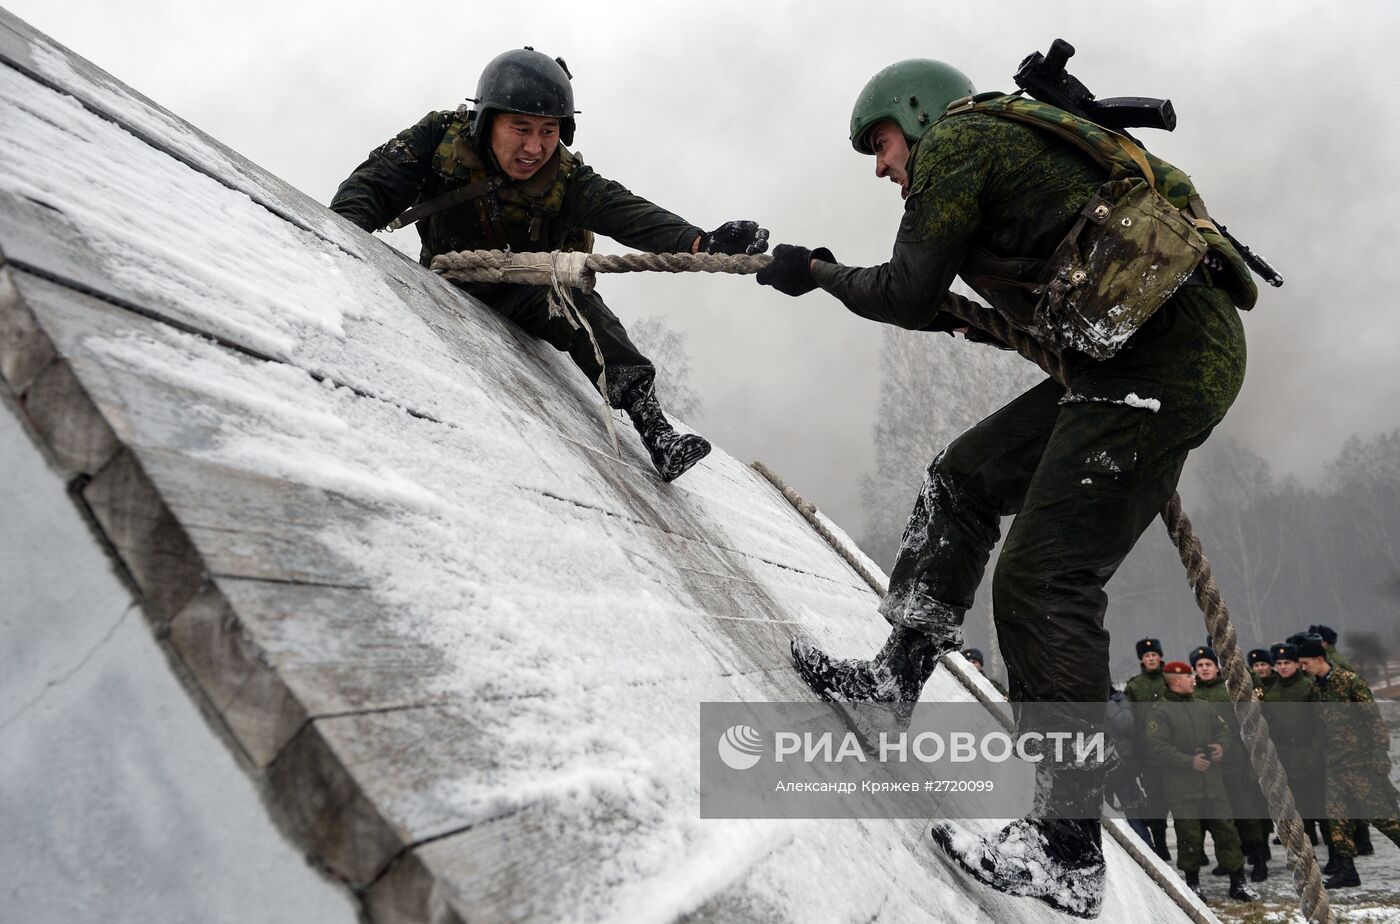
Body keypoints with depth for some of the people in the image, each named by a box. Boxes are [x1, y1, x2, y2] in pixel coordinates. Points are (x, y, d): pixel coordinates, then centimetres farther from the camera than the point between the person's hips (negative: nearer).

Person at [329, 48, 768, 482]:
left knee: (570, 300, -28)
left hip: (524, 297, -3)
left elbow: (628, 213, -33)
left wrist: (698, 242, -51)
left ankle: (647, 417, -36)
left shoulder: (566, 179, -18)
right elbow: (373, 186, -13)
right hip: (446, 283, 4)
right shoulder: (442, 137, -16)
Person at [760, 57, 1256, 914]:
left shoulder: (955, 141, 1)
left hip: (1161, 357, -10)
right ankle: (894, 679, 20)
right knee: (965, 476, 15)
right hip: (1137, 351, 10)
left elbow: (908, 296, -2)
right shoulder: (1015, 143, 27)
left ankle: (1068, 850, -4)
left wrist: (819, 274, 13)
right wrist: (963, 315, 31)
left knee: (1044, 581, -11)